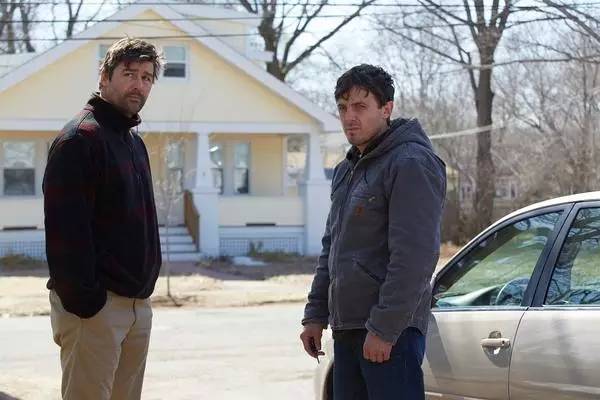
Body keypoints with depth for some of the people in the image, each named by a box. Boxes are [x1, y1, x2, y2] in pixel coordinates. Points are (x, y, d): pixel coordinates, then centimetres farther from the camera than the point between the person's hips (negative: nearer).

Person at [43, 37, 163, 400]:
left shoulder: (134, 142, 18)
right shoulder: (81, 138, -10)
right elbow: (65, 227, -18)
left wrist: (143, 292, 17)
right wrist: (81, 298, -22)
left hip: (137, 302, 9)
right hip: (95, 304, -9)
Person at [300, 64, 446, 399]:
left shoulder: (411, 163, -11)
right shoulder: (347, 170, 19)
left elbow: (414, 255, -19)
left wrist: (384, 328, -22)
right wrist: (316, 315, 19)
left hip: (390, 328, -9)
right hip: (346, 327, 9)